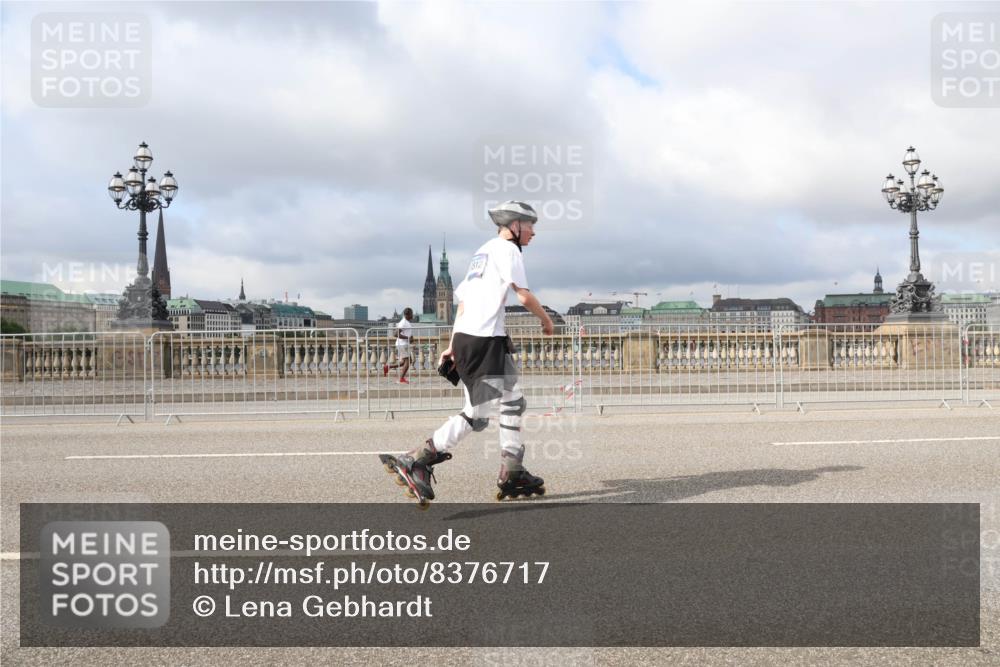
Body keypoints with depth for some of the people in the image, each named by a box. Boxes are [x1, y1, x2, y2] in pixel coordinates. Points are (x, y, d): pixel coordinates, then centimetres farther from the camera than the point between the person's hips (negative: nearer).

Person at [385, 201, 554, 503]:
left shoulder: (482, 252, 24)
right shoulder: (506, 248, -3)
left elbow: (463, 303, 20)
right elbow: (523, 295, -11)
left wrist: (453, 346, 18)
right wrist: (546, 319, 6)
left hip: (465, 336, 10)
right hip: (482, 340, -10)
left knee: (513, 404, 13)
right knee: (477, 414, -9)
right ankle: (415, 461, -8)